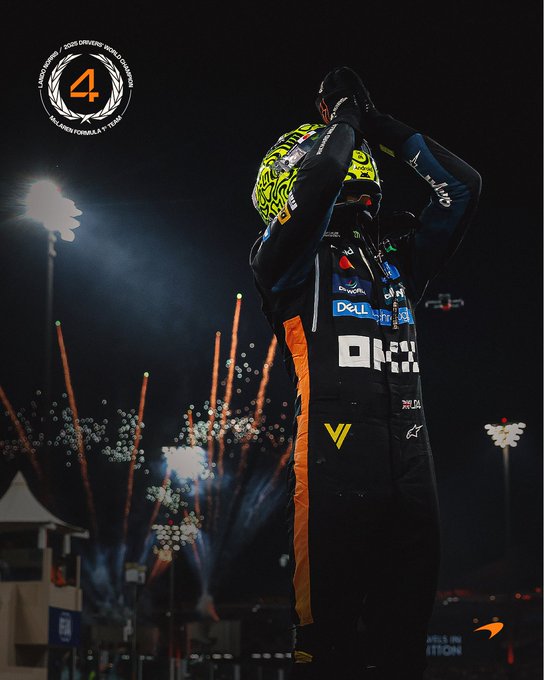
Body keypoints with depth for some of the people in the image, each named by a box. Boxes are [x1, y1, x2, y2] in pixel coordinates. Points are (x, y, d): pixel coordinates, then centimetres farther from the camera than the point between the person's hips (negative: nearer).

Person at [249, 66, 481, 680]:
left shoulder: (396, 255, 22)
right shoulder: (287, 256, 5)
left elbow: (460, 186, 21)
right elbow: (322, 173, -12)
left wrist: (380, 126, 20)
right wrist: (345, 115, 7)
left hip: (409, 442, 6)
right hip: (335, 441, -6)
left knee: (407, 610, 5)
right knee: (330, 611, -8)